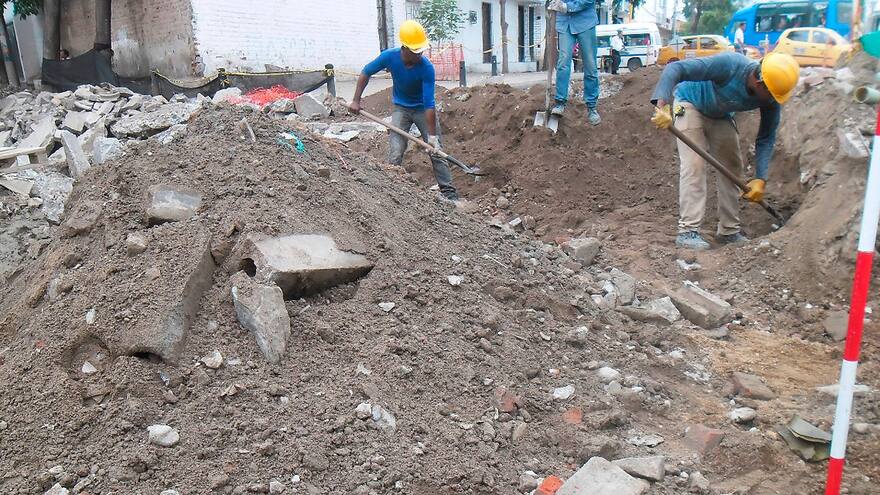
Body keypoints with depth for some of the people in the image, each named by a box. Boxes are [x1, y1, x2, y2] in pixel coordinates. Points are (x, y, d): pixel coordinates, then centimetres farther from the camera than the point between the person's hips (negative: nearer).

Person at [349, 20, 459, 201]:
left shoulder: (426, 67, -29)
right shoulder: (390, 56, -23)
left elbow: (429, 104, -29)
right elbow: (366, 73, -5)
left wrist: (432, 136, -30)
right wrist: (356, 101, -9)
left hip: (423, 109, -2)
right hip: (401, 108, 2)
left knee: (436, 151, -3)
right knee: (395, 155, -7)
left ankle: (449, 192, 4)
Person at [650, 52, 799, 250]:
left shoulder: (772, 98, -21)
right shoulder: (730, 65, -39)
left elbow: (766, 139, -12)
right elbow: (676, 69, -43)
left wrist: (761, 179, -23)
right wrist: (662, 106, -57)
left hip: (720, 115, 6)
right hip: (690, 104, -6)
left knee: (732, 167, 4)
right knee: (694, 164, -19)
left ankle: (729, 231, 13)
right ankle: (688, 231, -19)